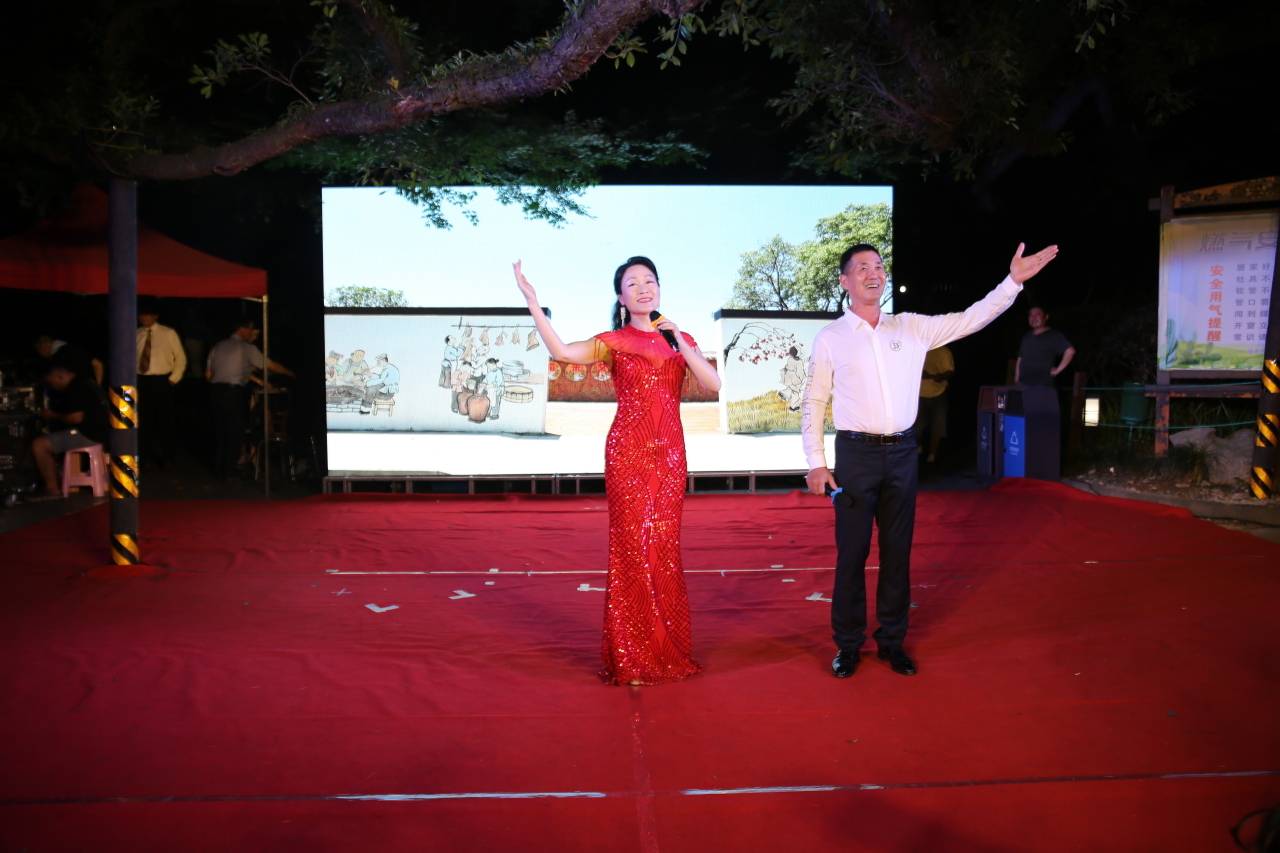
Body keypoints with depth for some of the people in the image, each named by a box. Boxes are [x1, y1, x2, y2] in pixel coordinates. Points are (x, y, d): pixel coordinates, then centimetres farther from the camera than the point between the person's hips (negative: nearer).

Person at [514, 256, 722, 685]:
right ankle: (632, 657, 8)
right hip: (628, 452, -3)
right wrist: (532, 302, -19)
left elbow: (714, 384, 1)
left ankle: (667, 650, 18)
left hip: (670, 454, 3)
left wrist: (679, 343, -6)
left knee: (665, 548, 7)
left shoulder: (681, 340, 15)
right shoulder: (614, 342, 3)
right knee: (632, 547, -3)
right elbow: (561, 351, -14)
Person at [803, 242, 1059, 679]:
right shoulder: (830, 338, 0)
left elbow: (969, 319, 4)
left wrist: (1013, 281, -7)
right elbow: (813, 404, 1)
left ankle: (891, 640, 23)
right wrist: (816, 463, -5)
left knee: (898, 550, 10)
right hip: (856, 452, -3)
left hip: (902, 451, 3)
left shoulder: (911, 327, 8)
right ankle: (848, 644, 15)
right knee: (852, 552, 2)